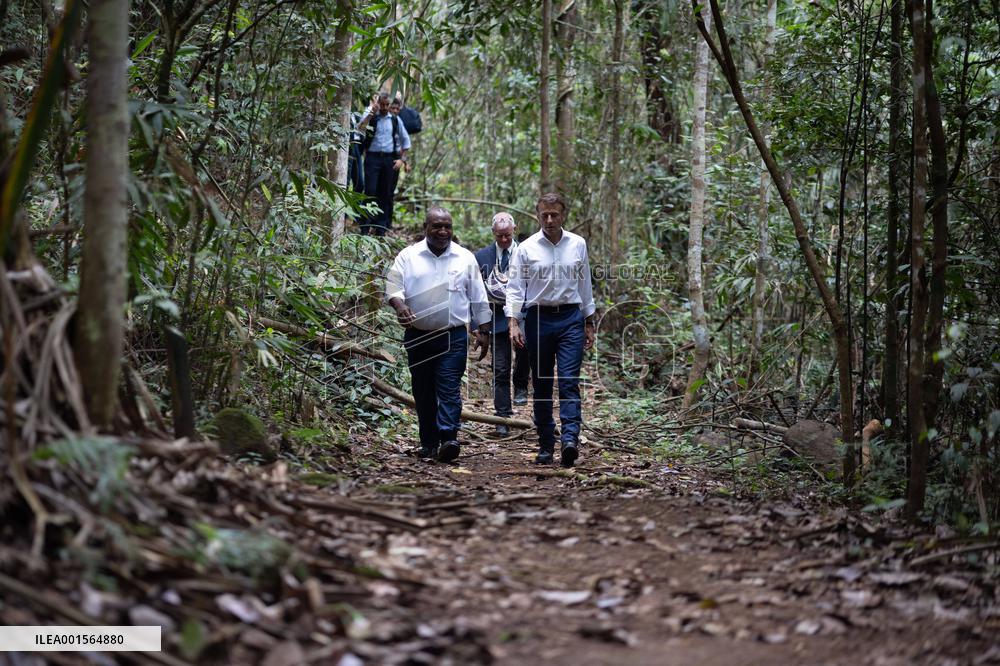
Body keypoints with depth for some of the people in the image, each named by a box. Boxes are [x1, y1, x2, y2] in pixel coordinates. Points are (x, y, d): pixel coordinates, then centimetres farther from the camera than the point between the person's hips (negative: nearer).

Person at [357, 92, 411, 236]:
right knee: (370, 191, -10)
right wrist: (372, 111, -23)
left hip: (390, 160, 3)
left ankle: (381, 229, 13)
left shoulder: (395, 120, 12)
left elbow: (405, 140, 17)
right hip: (373, 158, -3)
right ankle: (365, 228, -9)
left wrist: (402, 159, 6)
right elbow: (360, 128, -18)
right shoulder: (370, 117, 4)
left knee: (387, 194, 5)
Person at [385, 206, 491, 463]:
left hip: (453, 337, -1)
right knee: (423, 392, 6)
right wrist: (399, 305, -24)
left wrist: (483, 331, 9)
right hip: (418, 336, 1)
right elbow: (393, 286, -3)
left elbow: (478, 298, 11)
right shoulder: (408, 256, 5)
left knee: (449, 388, -12)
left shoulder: (465, 258, 7)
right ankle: (428, 444, 14)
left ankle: (448, 439, -20)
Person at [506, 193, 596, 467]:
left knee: (570, 381, -12)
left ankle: (570, 439, -22)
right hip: (539, 318, 0)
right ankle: (546, 446, 12)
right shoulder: (526, 249, 1)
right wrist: (513, 323, -13)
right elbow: (515, 288, 0)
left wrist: (589, 324, 16)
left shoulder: (578, 245, 8)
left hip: (571, 318, 0)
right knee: (541, 385, 5)